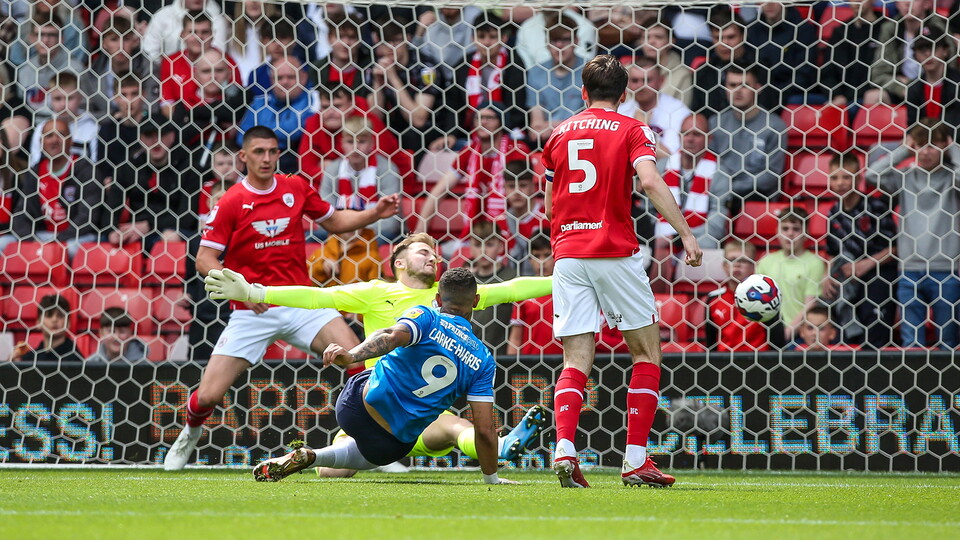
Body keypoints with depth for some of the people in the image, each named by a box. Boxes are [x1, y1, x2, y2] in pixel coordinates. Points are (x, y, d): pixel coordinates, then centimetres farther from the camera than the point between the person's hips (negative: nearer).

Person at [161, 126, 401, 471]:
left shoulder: (296, 189, 5)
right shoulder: (231, 203, -6)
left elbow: (334, 221, 20)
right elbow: (204, 259, -7)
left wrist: (375, 213, 4)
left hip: (301, 303, 2)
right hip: (251, 313, -2)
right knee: (209, 395, -6)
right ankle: (191, 432, 30)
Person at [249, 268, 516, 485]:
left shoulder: (426, 317, -5)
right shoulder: (483, 361, 0)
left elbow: (393, 336, -29)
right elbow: (484, 430, -4)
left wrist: (352, 355, -44)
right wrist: (492, 478, 8)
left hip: (359, 404, 0)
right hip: (396, 444, 0)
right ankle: (312, 457, 2)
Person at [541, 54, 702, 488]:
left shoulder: (559, 134, 15)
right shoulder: (631, 130, 2)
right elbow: (650, 181, -16)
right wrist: (686, 234, -18)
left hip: (567, 256, 3)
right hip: (615, 253, -3)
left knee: (576, 360, 2)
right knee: (647, 353, 9)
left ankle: (564, 448, -21)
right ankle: (636, 459, 1)